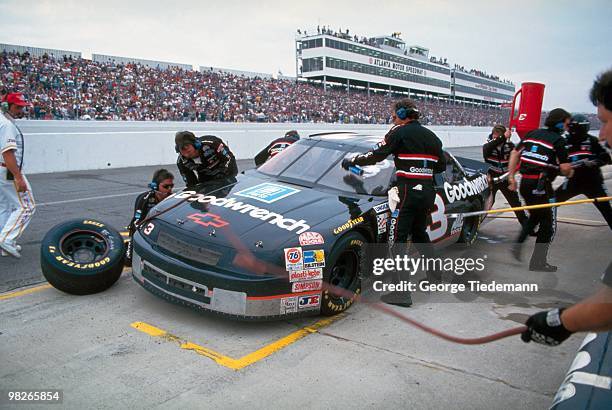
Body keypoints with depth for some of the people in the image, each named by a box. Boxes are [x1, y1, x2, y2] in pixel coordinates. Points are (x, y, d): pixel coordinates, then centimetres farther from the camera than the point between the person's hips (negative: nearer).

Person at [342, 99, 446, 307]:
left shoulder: (400, 132, -4)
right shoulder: (431, 136, 17)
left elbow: (377, 155, -7)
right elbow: (441, 166, 19)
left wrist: (352, 161, 4)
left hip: (409, 190, -8)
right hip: (428, 191, 8)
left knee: (398, 237, -8)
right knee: (419, 233, 24)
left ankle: (402, 291, -13)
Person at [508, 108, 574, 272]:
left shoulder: (532, 134, 12)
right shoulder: (558, 140, -7)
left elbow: (514, 153, 11)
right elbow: (565, 168, -11)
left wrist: (511, 176, 12)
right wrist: (570, 172, 12)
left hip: (525, 183, 7)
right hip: (541, 185, -7)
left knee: (535, 216, 26)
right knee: (548, 224, 6)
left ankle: (516, 247, 20)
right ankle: (537, 263, 10)